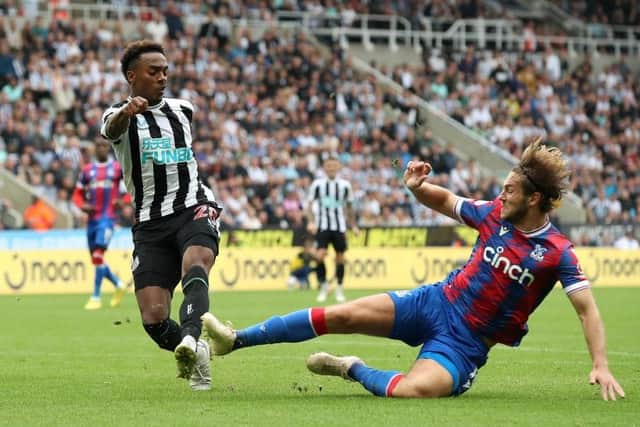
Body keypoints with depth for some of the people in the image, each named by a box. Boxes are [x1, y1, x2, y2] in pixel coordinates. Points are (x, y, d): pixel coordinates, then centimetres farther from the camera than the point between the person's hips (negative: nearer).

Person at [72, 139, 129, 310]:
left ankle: (96, 297, -14)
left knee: (98, 256, -18)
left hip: (107, 217, -5)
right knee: (95, 260, 8)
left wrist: (124, 200, -6)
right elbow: (77, 194, 15)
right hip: (92, 218, 5)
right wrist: (83, 205, -6)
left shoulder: (118, 168, 2)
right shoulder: (87, 170, 11)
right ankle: (119, 285, 31)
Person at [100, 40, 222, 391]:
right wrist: (125, 112, -49)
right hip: (150, 223, -1)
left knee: (195, 268, -33)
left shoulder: (182, 110, 14)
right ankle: (196, 355, 17)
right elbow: (111, 129, -27)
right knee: (154, 319, -12)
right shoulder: (121, 117, 0)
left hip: (194, 208, 1)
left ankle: (189, 339, -55)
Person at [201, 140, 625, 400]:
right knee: (342, 316, -9)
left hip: (466, 344, -5)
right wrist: (417, 187, -7)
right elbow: (445, 201, 15)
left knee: (410, 391, -32)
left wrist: (602, 366, -26)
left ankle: (354, 370, 0)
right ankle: (235, 339, -2)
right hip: (435, 303, 5)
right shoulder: (496, 214, 0)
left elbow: (587, 308, -16)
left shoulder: (557, 253, -15)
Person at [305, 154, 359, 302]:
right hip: (323, 226, -2)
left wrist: (354, 226, 12)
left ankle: (339, 290, 17)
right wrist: (311, 222, -13)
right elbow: (310, 204, 0)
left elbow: (349, 206, 14)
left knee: (340, 257, 3)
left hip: (339, 226, 2)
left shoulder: (345, 185, 4)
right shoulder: (317, 184, -2)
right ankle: (323, 286, 2)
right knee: (320, 255, -16)